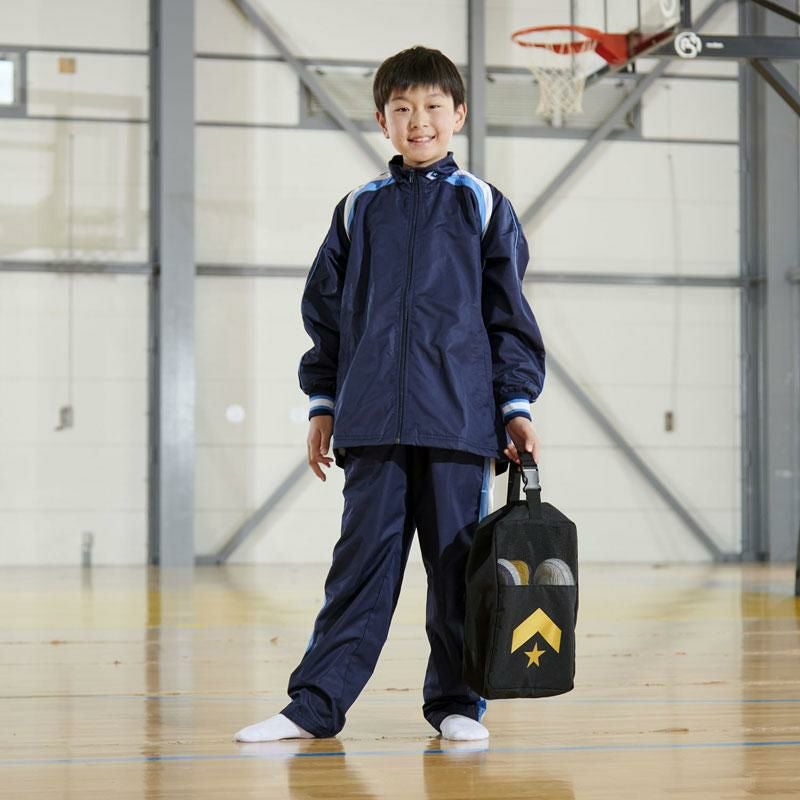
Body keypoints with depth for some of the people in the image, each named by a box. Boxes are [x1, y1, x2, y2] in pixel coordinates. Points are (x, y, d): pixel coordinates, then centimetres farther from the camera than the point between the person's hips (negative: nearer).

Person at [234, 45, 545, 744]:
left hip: (459, 418, -1)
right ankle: (315, 706, 3)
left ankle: (457, 702, 14)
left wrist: (516, 405, 0)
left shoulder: (483, 207, 7)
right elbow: (326, 312, 15)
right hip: (373, 421, 1)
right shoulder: (359, 211, 11)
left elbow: (509, 316, 6)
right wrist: (323, 406, 10)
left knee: (459, 561, 3)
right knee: (364, 558, 0)